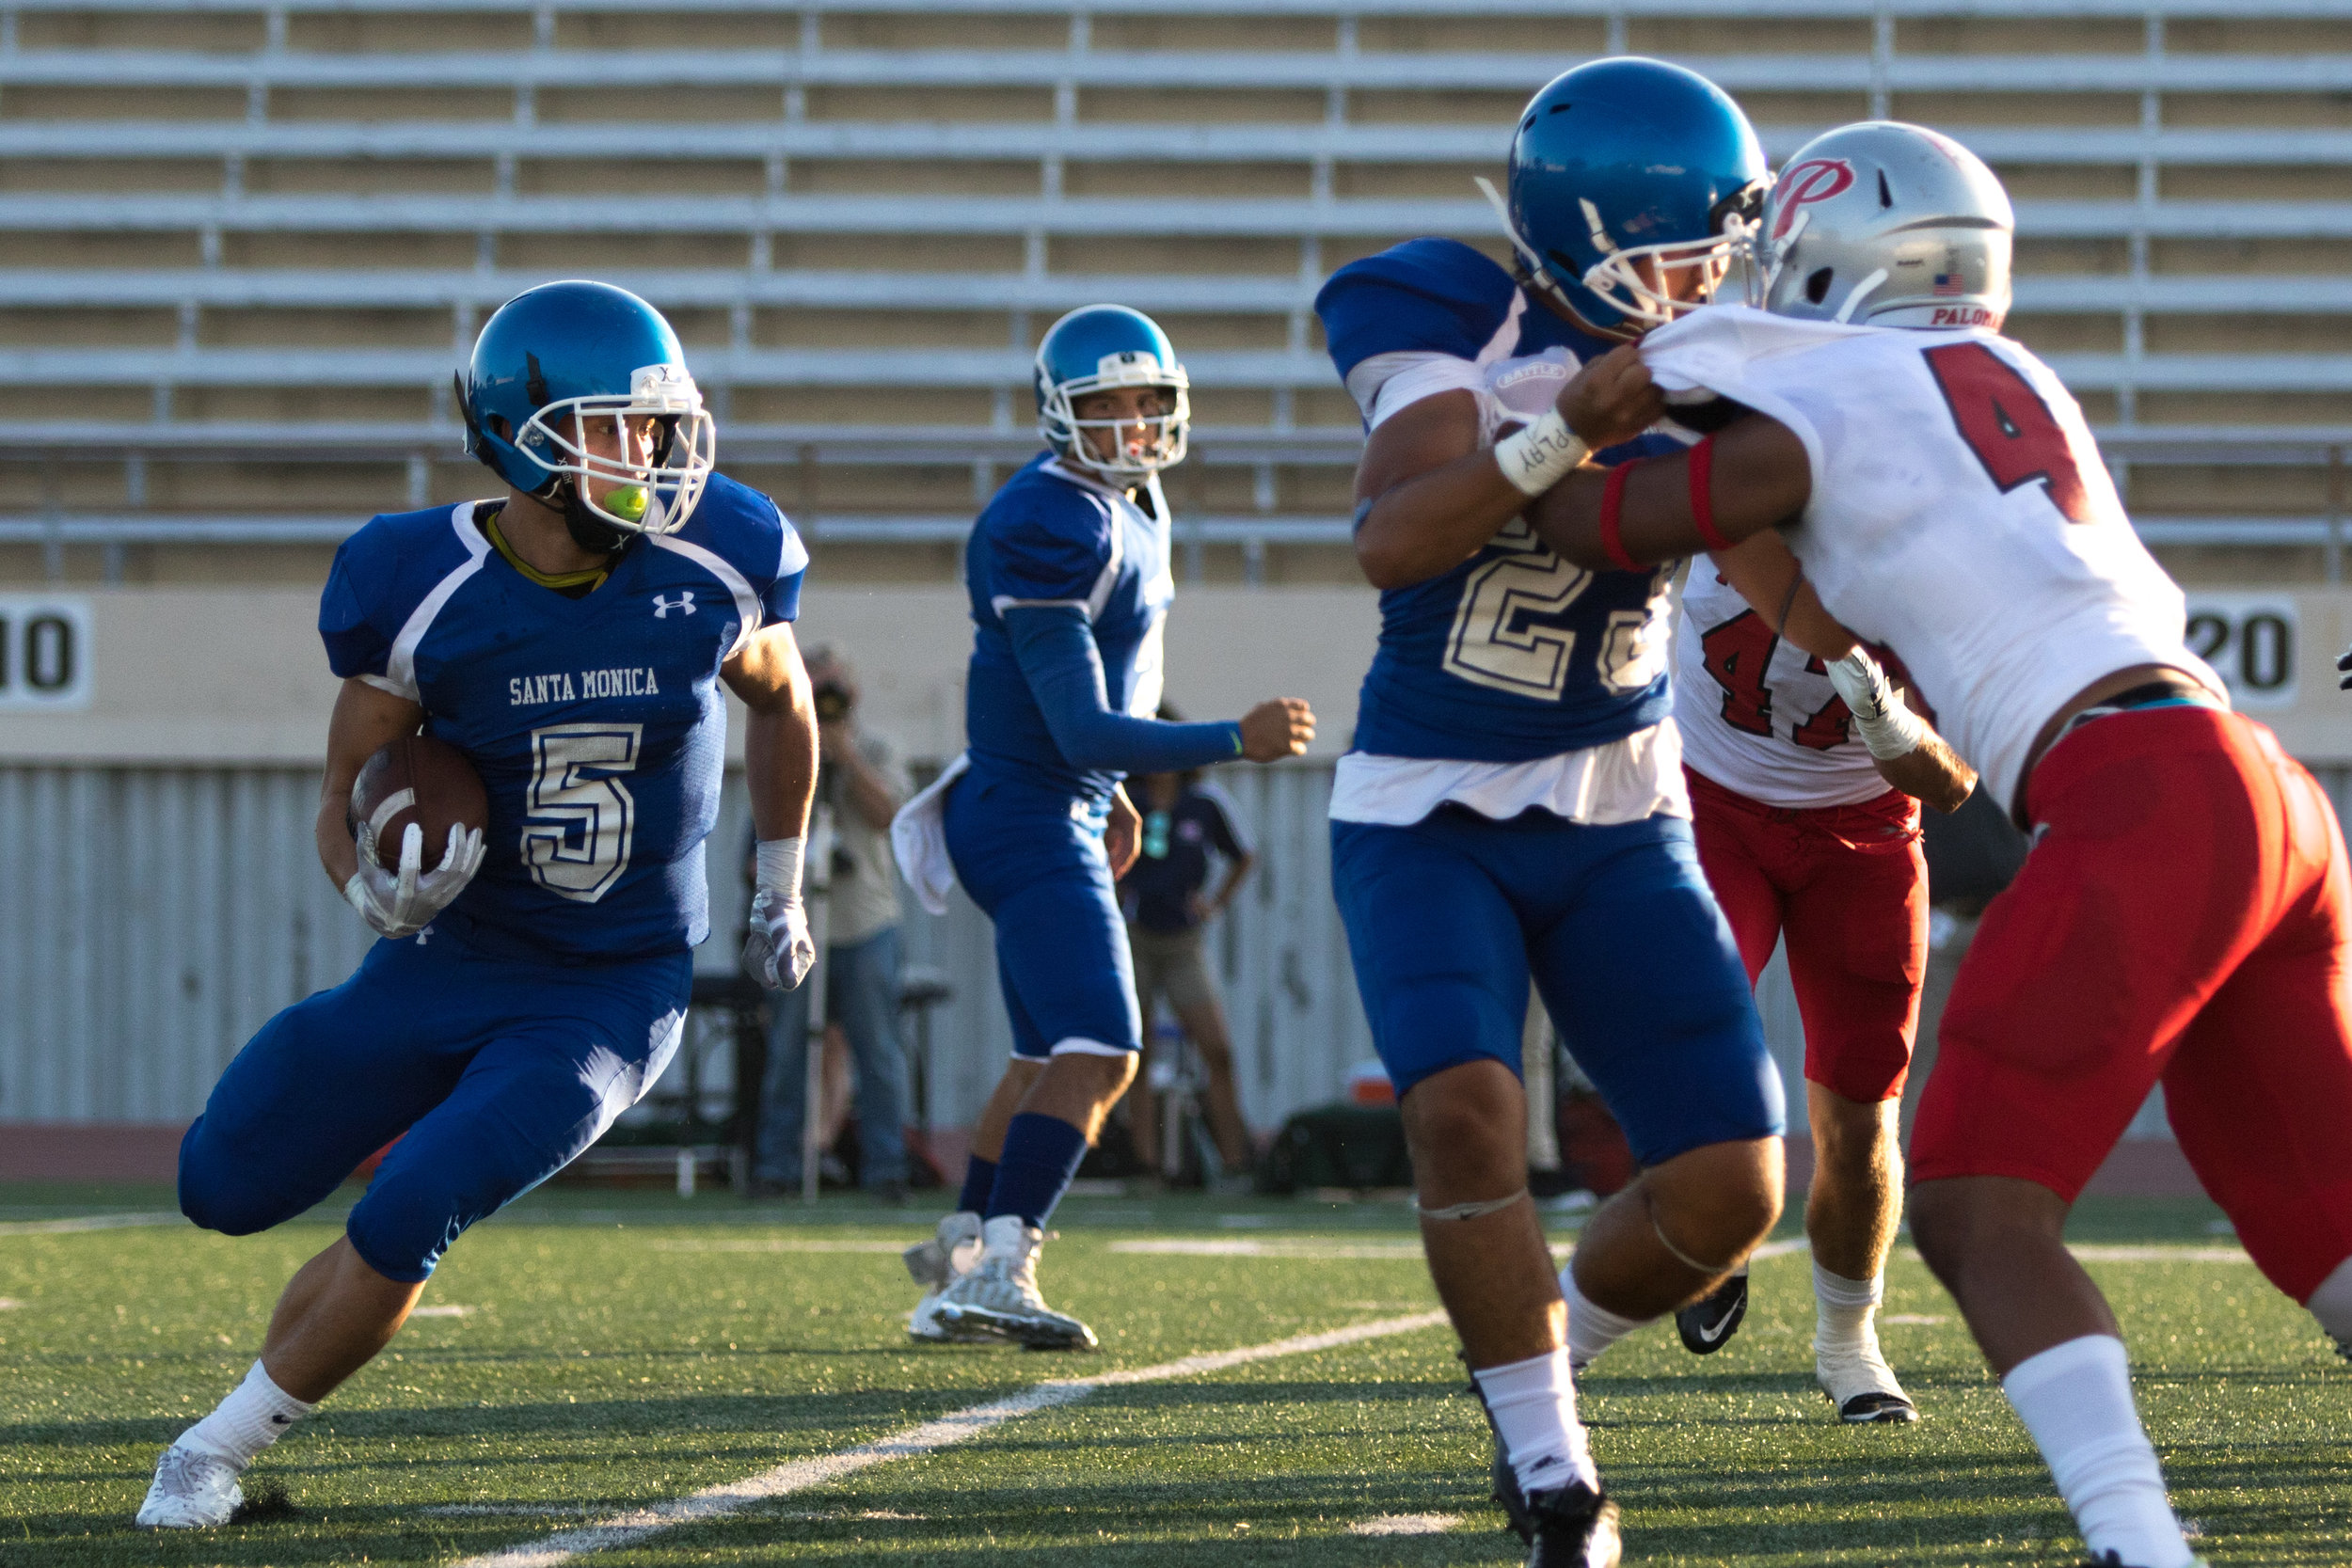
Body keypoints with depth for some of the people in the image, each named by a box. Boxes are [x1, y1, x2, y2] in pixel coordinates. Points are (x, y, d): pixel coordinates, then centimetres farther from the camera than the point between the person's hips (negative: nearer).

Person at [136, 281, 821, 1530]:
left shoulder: (717, 570, -12)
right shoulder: (422, 590, -15)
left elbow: (781, 703, 12)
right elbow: (346, 801, -4)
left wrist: (780, 895, 19)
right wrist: (378, 890, -26)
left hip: (613, 994, -2)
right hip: (452, 957, 2)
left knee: (402, 1231, -18)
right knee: (225, 1188, 5)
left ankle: (220, 1448, 2)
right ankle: (423, 1129, 36)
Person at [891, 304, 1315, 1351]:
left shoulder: (1135, 504, 10)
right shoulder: (1051, 527, -22)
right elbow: (1084, 729, -25)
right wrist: (1236, 744, -28)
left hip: (1067, 809, 10)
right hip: (1029, 817, -10)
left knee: (1052, 1056, 20)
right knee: (1097, 1051, -21)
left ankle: (959, 1261, 31)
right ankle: (997, 1270, -28)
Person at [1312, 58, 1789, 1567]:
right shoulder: (1457, 325, -15)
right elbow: (1392, 541, -30)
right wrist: (1562, 432, -41)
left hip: (1617, 822, 3)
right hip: (1428, 822, -3)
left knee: (1730, 1186, -6)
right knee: (1466, 1115, -26)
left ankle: (1551, 1344, 25)